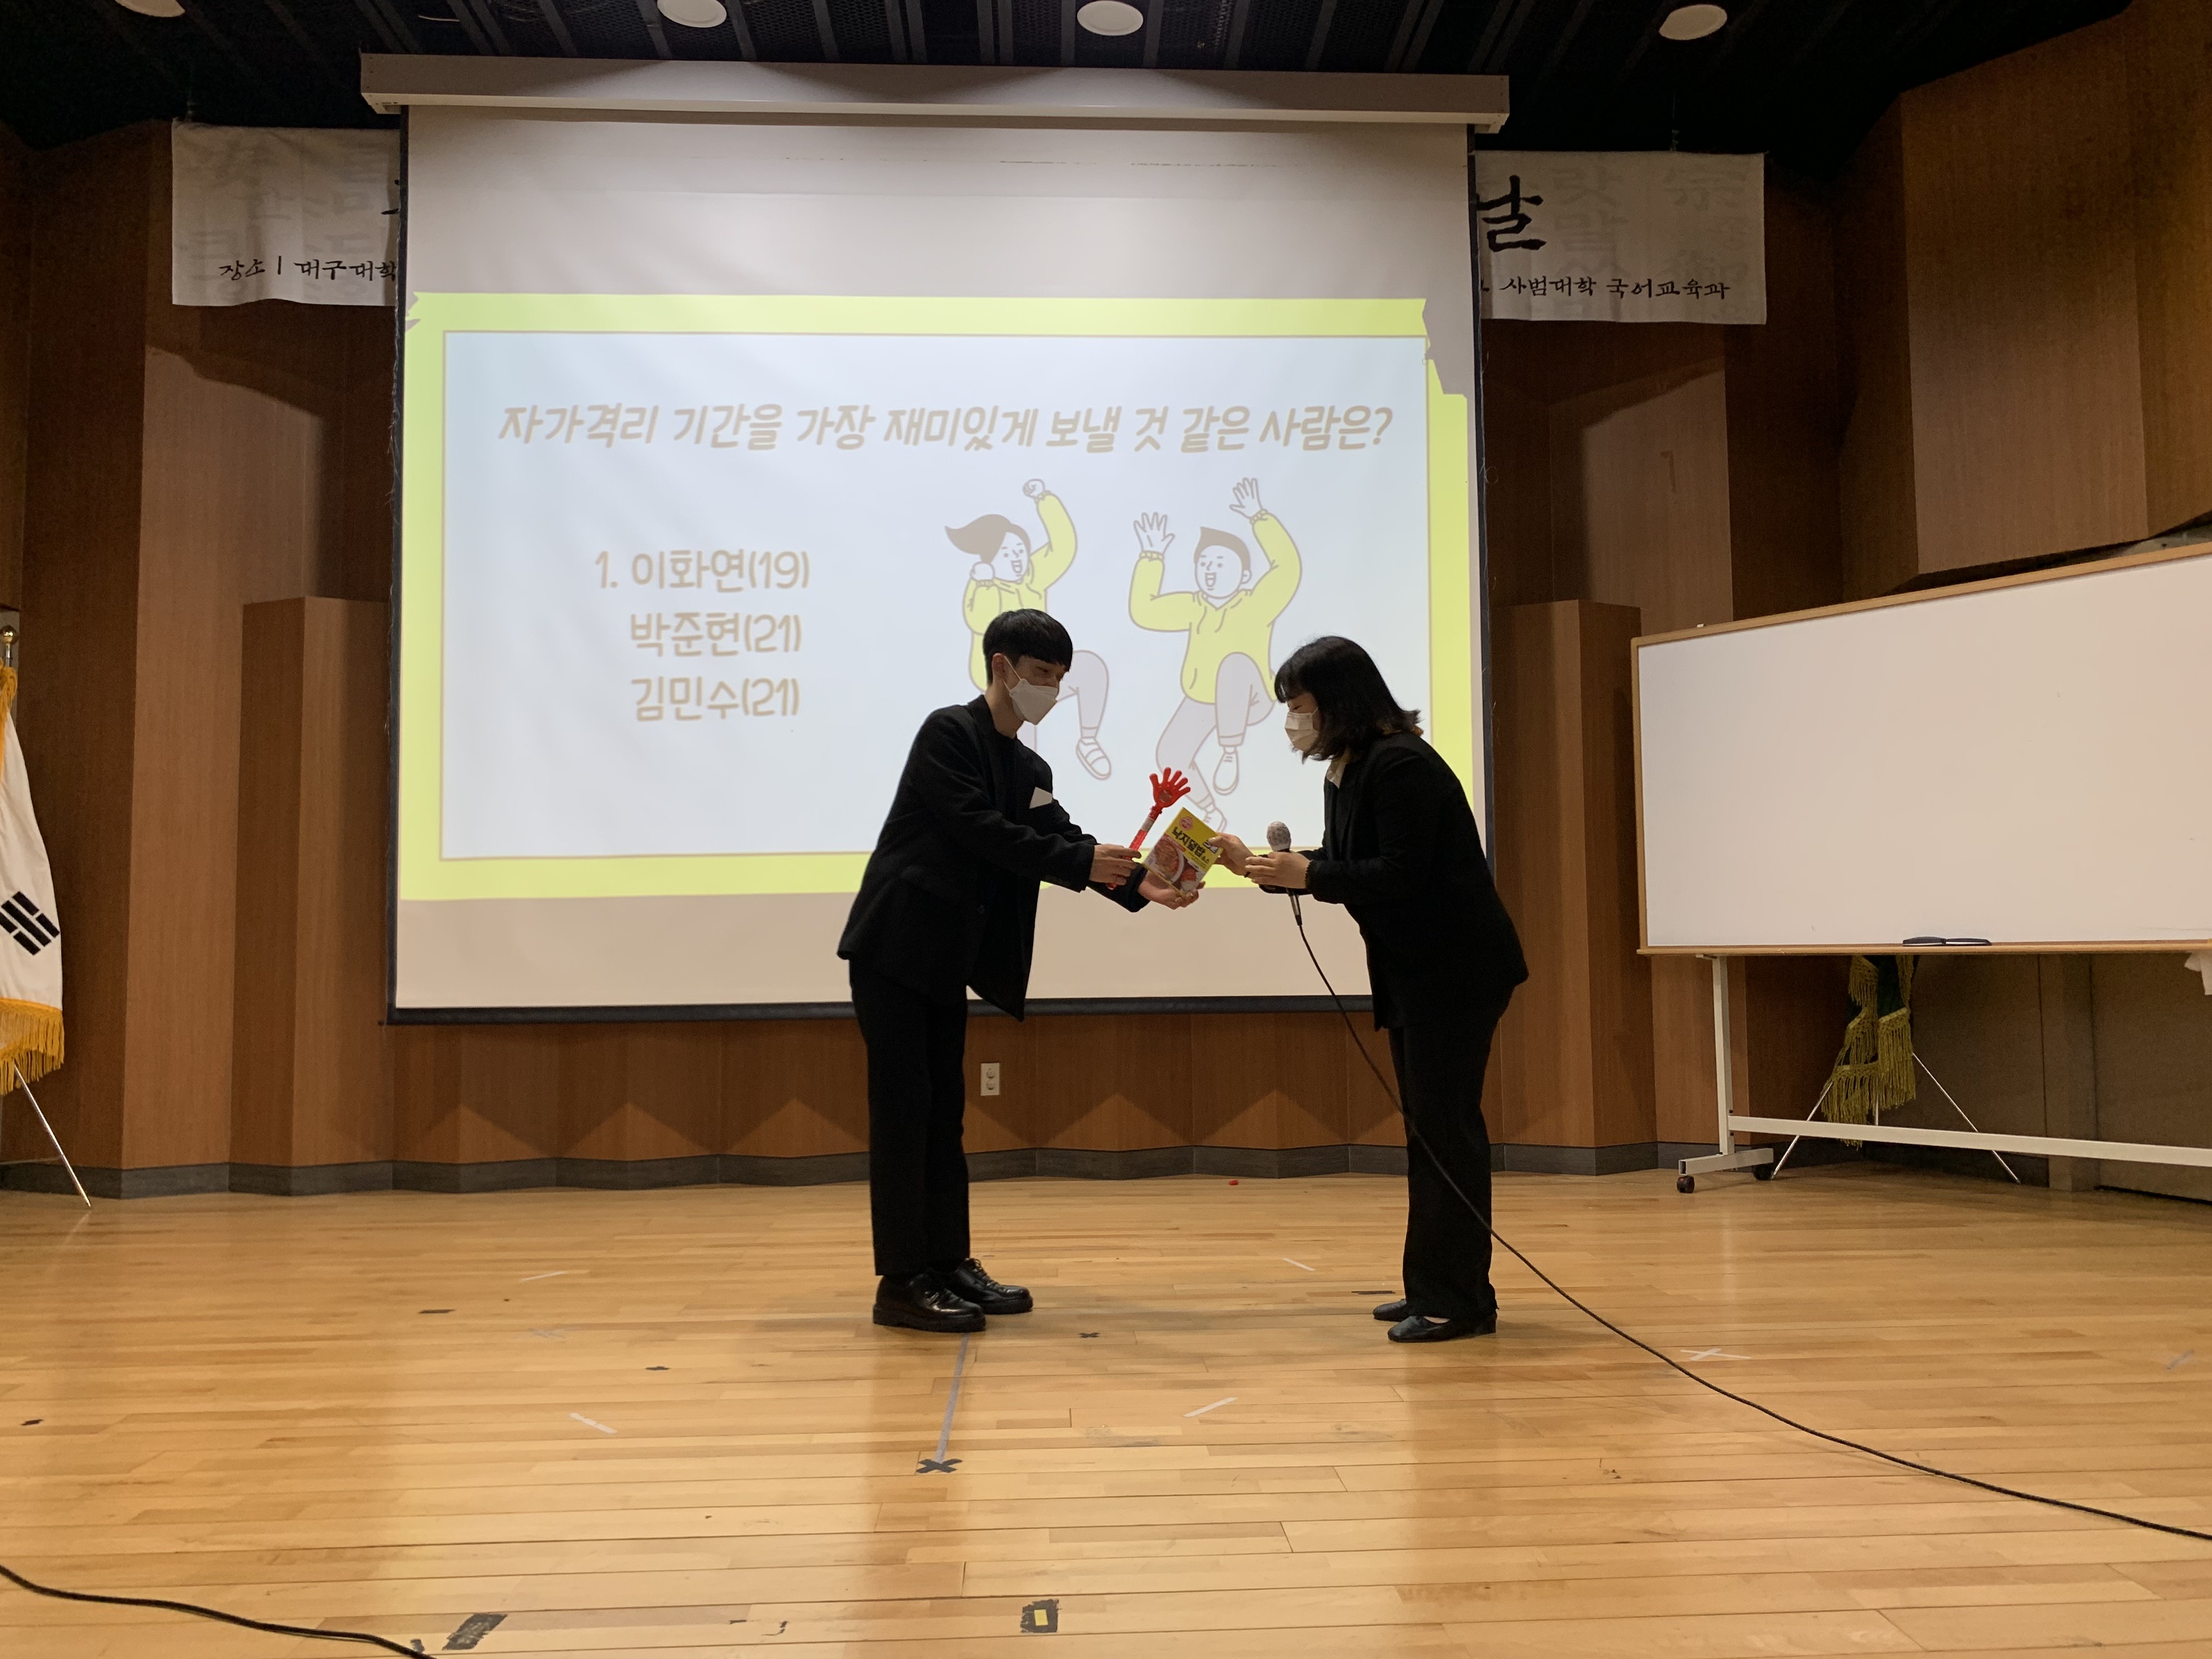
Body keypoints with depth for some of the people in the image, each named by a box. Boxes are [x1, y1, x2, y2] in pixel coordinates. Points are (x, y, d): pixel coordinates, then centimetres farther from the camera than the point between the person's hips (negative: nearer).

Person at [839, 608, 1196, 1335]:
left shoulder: (1030, 771, 14)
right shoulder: (950, 732, -10)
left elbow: (1063, 841, 3)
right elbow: (982, 832, -21)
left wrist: (1139, 886, -12)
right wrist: (1080, 862, -25)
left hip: (946, 960, 8)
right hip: (894, 947, -8)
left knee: (943, 1111, 11)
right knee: (903, 1111, -6)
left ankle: (949, 1264, 18)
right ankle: (902, 1282, -1)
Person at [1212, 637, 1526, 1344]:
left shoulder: (1400, 765, -18)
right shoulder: (1344, 773, 11)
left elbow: (1402, 874, -24)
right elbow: (1342, 869, 13)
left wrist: (1304, 875, -23)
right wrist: (1258, 865, 5)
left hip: (1459, 967, -10)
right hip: (1412, 969, 10)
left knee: (1445, 1126, -7)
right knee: (1429, 1127, 13)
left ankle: (1459, 1299, 0)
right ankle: (1435, 1288, 22)